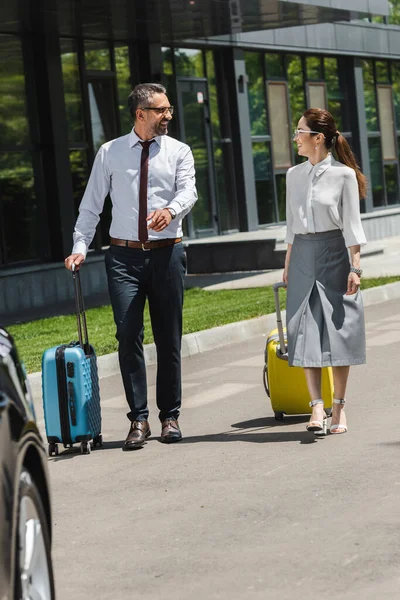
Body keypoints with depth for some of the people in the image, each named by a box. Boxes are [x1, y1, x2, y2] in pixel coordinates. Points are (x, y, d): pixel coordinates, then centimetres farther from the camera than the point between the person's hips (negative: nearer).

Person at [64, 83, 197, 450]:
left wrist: (172, 210, -33)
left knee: (169, 337, 5)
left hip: (167, 253, 0)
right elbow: (91, 205, 6)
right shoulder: (110, 153, 6)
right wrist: (80, 247, -5)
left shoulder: (178, 151, 6)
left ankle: (170, 416, 16)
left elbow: (188, 190, -11)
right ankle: (139, 419, -1)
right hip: (124, 255, 0)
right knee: (128, 334, -8)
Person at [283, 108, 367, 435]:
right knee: (306, 332, -4)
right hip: (303, 256, 4)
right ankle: (317, 406, -6)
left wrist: (355, 267, -10)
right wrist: (288, 264, 12)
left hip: (334, 253, -4)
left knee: (338, 330, 0)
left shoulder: (344, 174, -6)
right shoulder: (294, 175, 9)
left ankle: (339, 407, 9)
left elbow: (352, 223, -6)